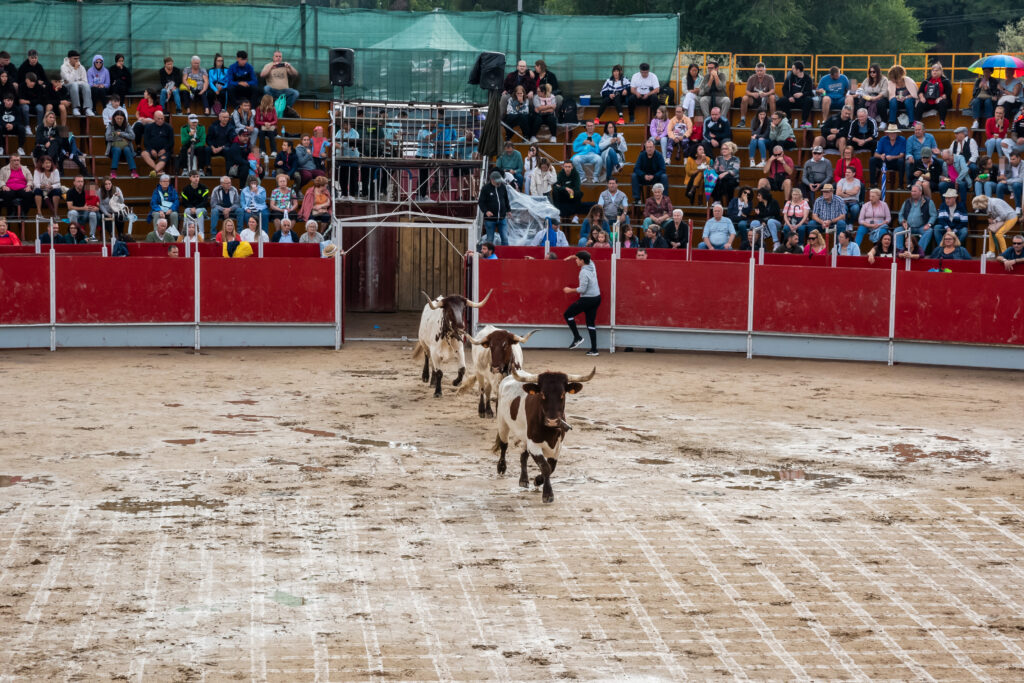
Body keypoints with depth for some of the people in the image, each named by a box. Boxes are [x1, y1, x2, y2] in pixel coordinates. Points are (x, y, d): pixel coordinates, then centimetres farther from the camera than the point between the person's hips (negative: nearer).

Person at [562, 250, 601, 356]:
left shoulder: (584, 272, -20)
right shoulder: (592, 266, 5)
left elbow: (582, 289, -21)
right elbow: (586, 257, 29)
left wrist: (570, 290, -7)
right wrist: (571, 257, 31)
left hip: (587, 299, -9)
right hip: (597, 298, 9)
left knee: (567, 314, 5)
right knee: (591, 323, 10)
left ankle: (577, 337, 3)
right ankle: (594, 349, 7)